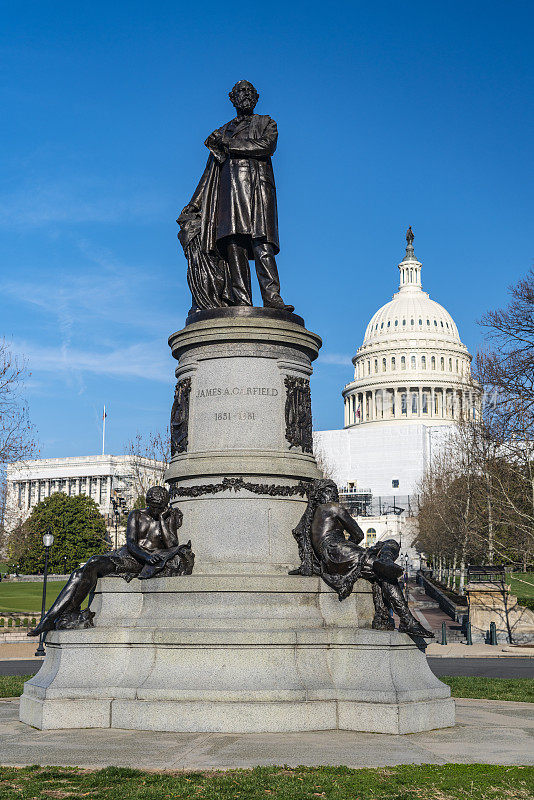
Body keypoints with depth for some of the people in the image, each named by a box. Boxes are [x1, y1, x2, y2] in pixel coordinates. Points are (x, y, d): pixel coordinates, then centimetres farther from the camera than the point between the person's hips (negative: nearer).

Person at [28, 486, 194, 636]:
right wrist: (146, 556, -22)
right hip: (128, 557, 2)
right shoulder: (137, 515, 10)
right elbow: (131, 543, -3)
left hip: (151, 562, -2)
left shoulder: (170, 519, 8)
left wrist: (162, 520, -9)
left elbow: (172, 545, -6)